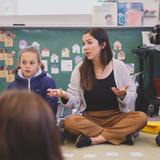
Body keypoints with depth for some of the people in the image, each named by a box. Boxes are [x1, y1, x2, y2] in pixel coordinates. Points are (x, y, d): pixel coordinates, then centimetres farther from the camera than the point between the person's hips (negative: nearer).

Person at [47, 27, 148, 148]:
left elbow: (133, 97, 2)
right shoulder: (79, 69, 1)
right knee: (70, 122, -31)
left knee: (141, 117, -27)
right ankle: (122, 134, -27)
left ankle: (94, 139, -26)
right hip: (89, 119, 0)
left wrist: (123, 96, -20)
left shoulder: (119, 66, 0)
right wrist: (66, 96, -20)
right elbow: (75, 101, 1)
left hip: (116, 117, 0)